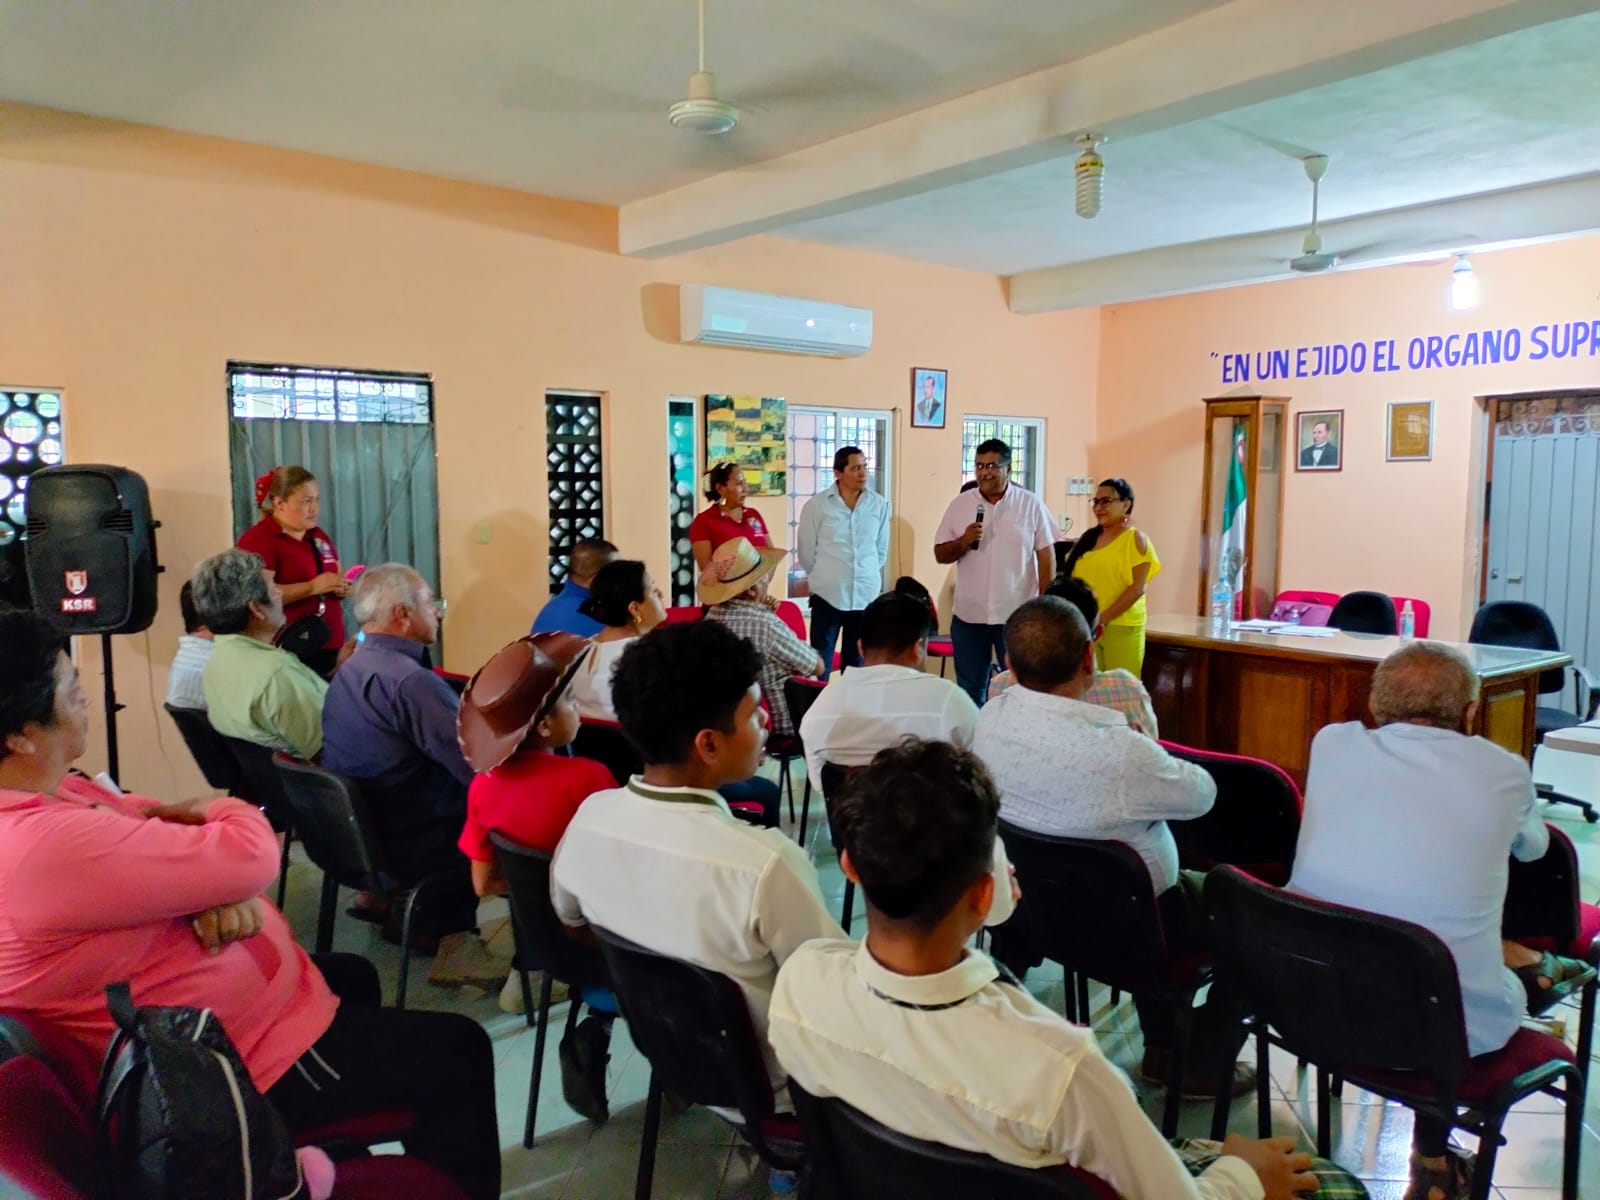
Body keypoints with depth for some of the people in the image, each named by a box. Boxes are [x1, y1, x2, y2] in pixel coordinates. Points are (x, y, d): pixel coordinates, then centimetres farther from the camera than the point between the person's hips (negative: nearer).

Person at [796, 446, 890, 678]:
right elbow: (806, 553, 3)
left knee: (857, 665, 12)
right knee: (820, 666, 2)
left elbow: (881, 550, 11)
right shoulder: (816, 505, -5)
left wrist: (866, 575, 12)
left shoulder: (879, 505, 1)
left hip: (867, 595, 2)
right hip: (828, 595, -2)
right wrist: (825, 578, 10)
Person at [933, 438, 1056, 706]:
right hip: (968, 615, 2)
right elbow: (940, 554, 5)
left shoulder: (1031, 505, -2)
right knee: (969, 690, 12)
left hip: (1017, 615, -2)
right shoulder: (959, 505, 3)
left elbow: (1046, 555, -1)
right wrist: (963, 542, -15)